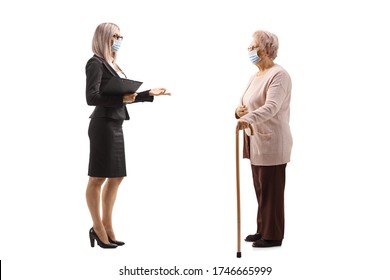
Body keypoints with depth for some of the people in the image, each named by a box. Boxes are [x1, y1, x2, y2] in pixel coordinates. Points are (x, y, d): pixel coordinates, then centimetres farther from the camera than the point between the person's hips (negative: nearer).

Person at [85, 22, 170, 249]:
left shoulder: (112, 64, 15)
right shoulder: (96, 63, -9)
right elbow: (91, 97, -18)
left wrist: (149, 94, 19)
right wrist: (121, 98, -27)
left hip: (115, 125, 9)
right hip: (103, 125, -9)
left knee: (116, 177, 13)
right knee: (98, 178, -1)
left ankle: (107, 226, 21)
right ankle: (98, 228, 8)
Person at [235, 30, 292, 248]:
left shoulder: (279, 75, -13)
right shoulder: (255, 76, 16)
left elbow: (271, 106, -28)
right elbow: (245, 104, 23)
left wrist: (249, 118, -45)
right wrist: (239, 111, -2)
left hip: (271, 143, -9)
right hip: (257, 142, 9)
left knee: (271, 190, -2)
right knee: (261, 189, 14)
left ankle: (273, 236, 6)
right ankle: (263, 230, 24)